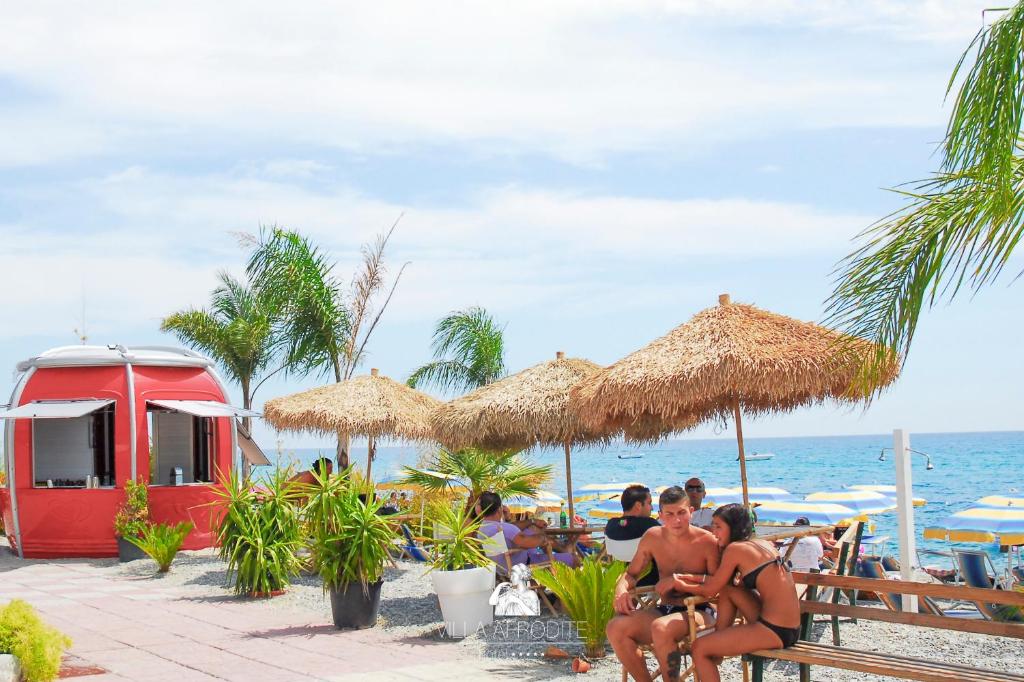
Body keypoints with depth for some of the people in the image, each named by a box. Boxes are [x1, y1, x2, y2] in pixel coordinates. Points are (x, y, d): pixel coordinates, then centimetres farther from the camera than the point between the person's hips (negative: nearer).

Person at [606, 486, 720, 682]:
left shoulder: (706, 541, -9)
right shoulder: (653, 537, 4)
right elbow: (631, 573, 16)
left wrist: (678, 582, -19)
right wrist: (621, 590, -7)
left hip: (699, 612, -5)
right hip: (663, 610, 5)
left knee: (661, 627, -37)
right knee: (615, 627, -19)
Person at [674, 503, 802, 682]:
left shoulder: (735, 548, -8)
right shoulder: (764, 545, 14)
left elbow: (711, 590, 1)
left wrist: (681, 585, 16)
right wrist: (700, 578, 20)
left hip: (775, 632, -9)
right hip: (790, 628, 9)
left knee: (699, 648, -3)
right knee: (727, 590, 21)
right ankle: (716, 655, 23)